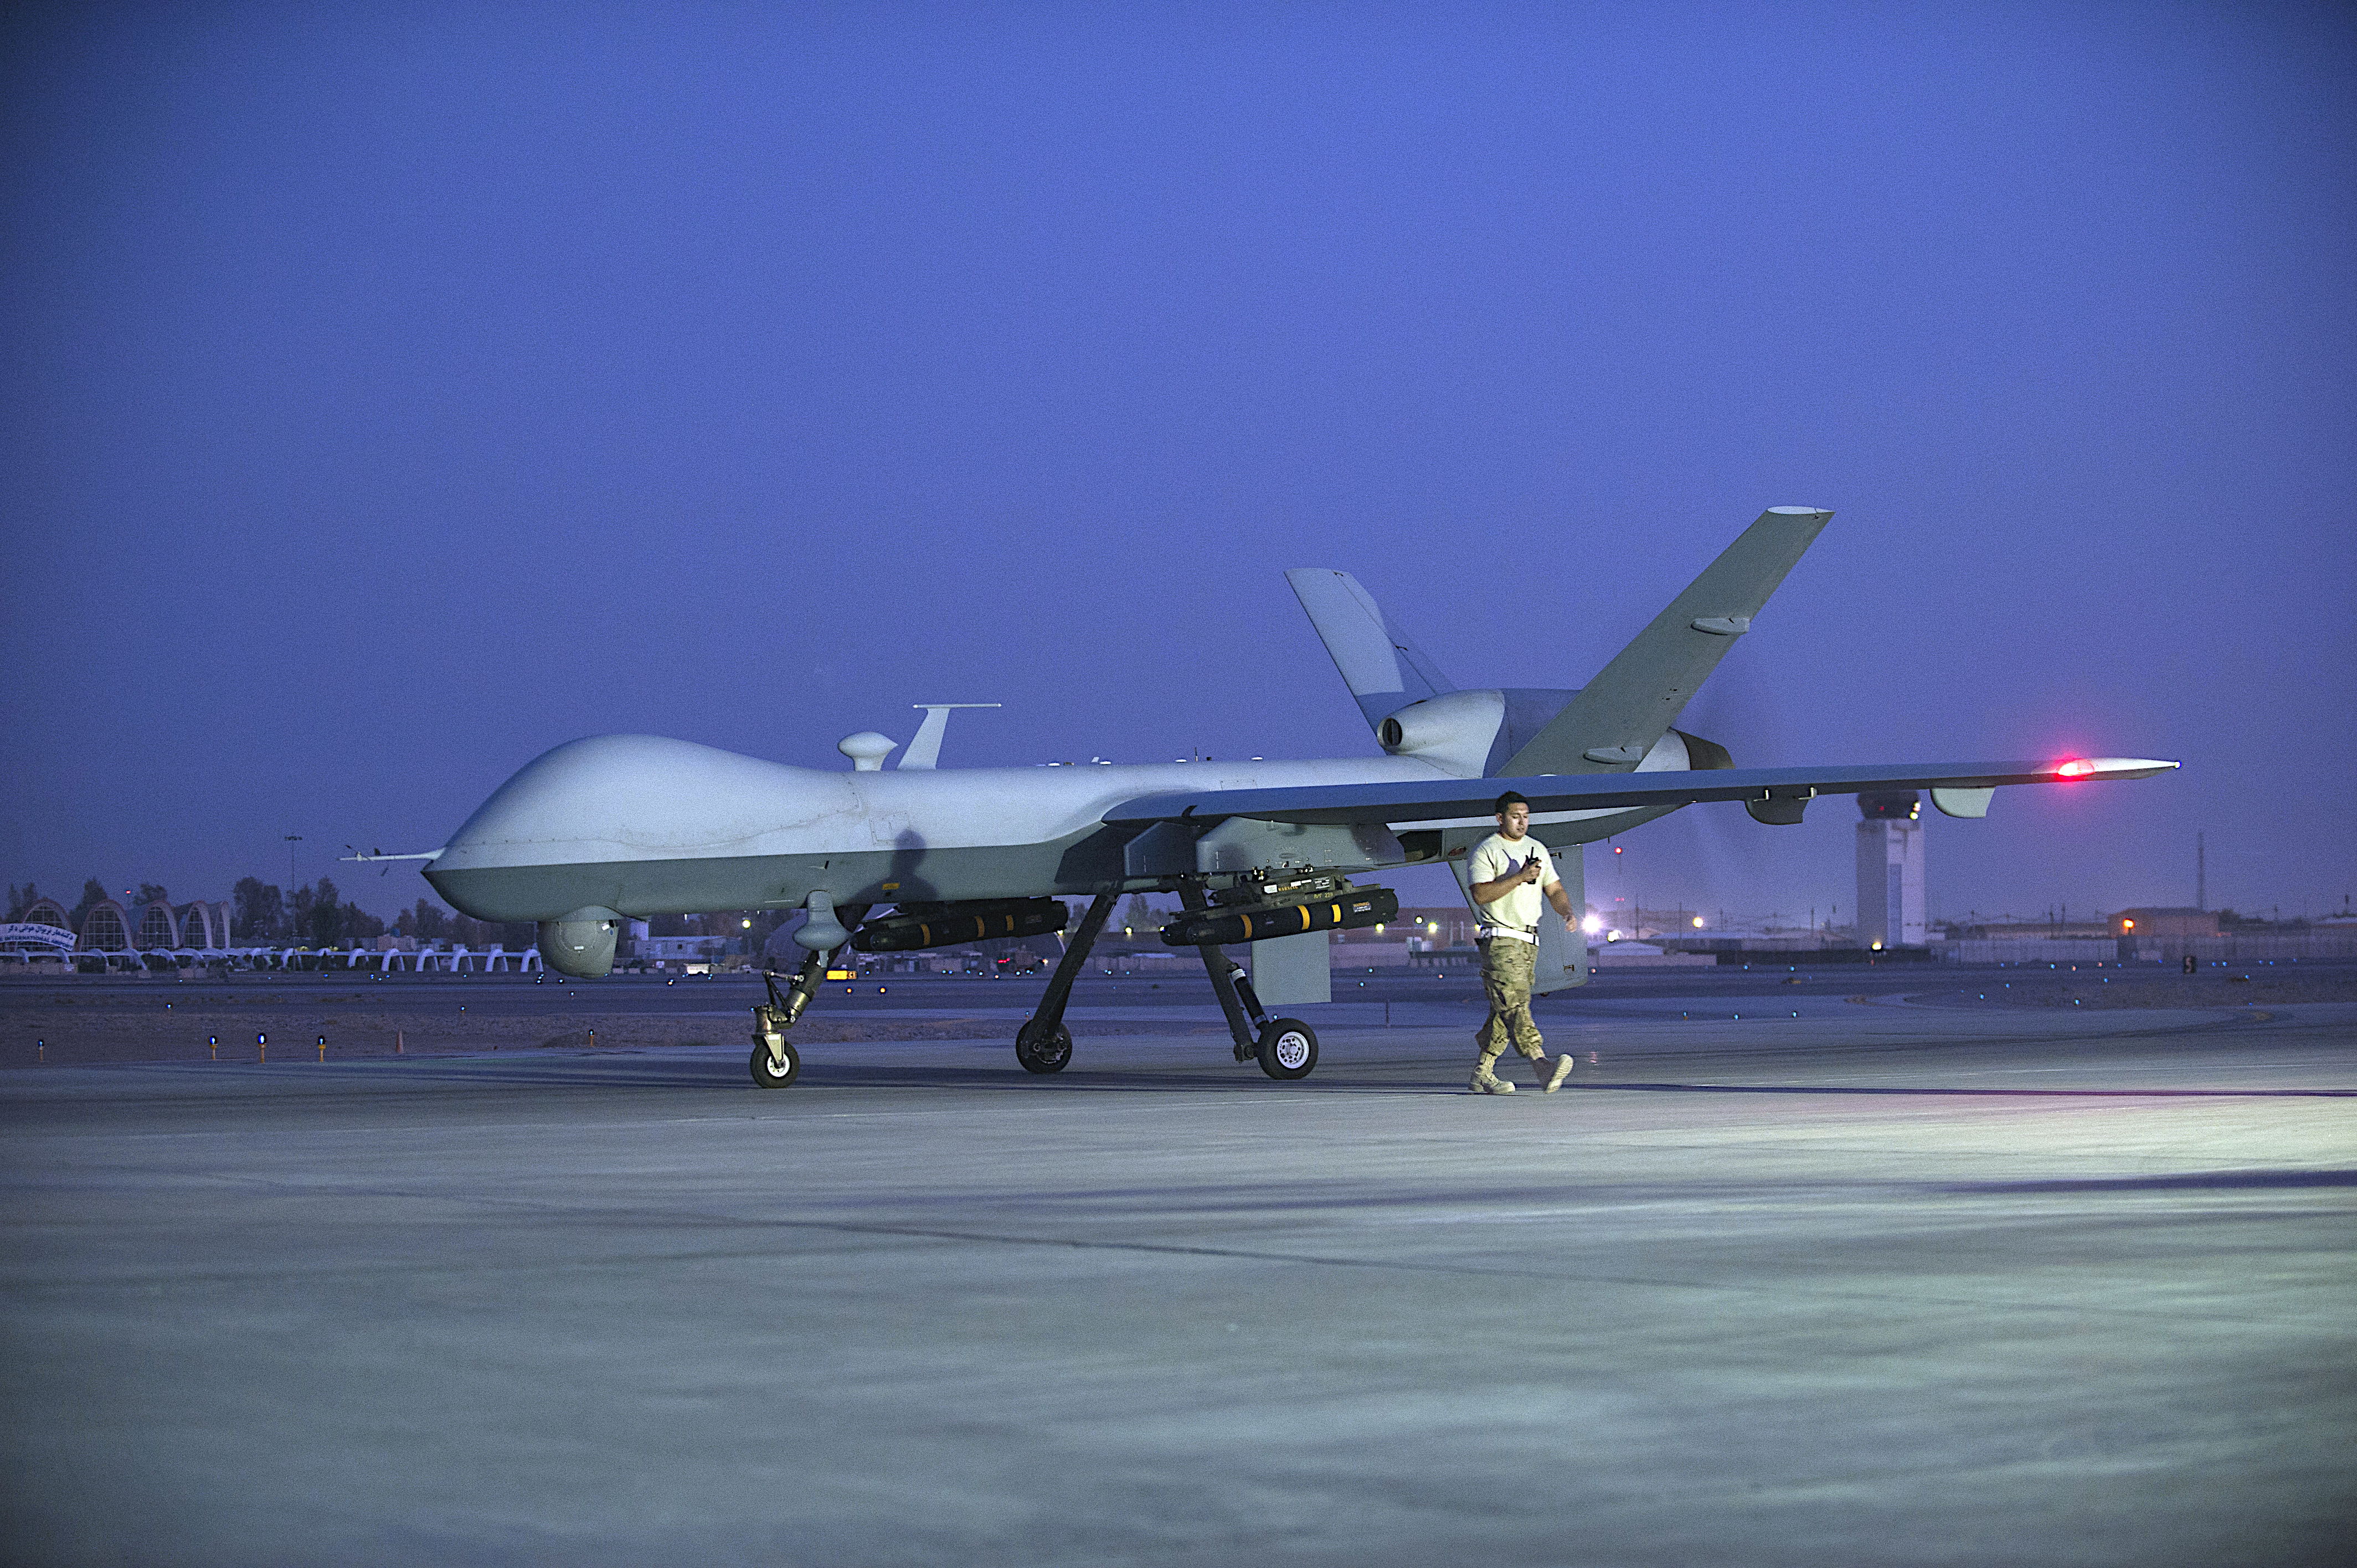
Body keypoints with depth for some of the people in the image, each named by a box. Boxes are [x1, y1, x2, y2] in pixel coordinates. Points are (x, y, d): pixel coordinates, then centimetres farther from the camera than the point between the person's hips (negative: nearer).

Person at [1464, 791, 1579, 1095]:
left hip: (1530, 941, 7)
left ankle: (1482, 1074, 13)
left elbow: (1554, 889, 18)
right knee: (1514, 1005, -19)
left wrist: (1567, 911, -2)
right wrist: (1519, 878, -21)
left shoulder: (1537, 849, 18)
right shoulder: (1485, 851, -3)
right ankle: (1542, 1067, -35)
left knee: (1506, 1010, 6)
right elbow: (1481, 894, -16)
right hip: (1500, 938, -7)